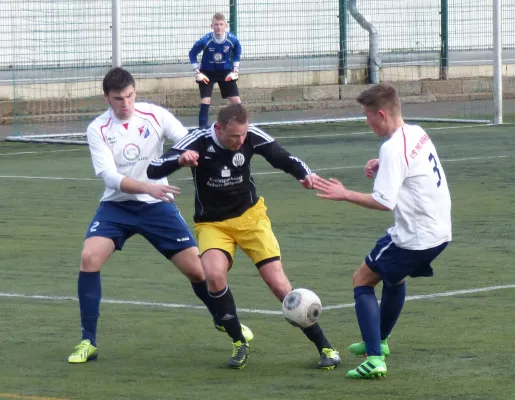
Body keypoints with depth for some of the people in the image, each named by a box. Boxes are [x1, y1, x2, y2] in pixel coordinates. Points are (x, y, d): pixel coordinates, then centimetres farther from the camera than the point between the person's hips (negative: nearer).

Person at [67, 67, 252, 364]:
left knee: (197, 269, -1)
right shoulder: (98, 129, -8)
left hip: (156, 205, 0)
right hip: (117, 205, 0)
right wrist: (147, 187, -33)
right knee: (89, 258, -23)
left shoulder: (155, 115, -7)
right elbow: (110, 177, -17)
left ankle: (225, 319, 29)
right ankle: (88, 342, -13)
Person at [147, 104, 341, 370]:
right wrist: (180, 160, -46)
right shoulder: (199, 142, -23)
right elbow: (153, 171, -26)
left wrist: (305, 174, -23)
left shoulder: (252, 137, -17)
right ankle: (239, 343, -7)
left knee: (277, 282, -9)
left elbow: (283, 159, -2)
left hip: (250, 216, 1)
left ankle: (324, 347, 3)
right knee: (214, 275, -29)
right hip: (212, 224, -1)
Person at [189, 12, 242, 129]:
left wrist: (235, 71, 0)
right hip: (207, 73, -2)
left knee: (236, 101, -1)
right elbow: (192, 53, -9)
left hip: (225, 72, 2)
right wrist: (197, 72, -11)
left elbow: (237, 52, 3)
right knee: (205, 101, -14)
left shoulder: (232, 39, -20)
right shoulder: (205, 40, -26)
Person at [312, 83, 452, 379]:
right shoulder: (417, 133, 7)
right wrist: (383, 167, 9)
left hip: (415, 237, -9)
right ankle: (379, 341, 50)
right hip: (440, 230, 9)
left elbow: (384, 202, -25)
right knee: (394, 276, 33)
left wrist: (344, 195, -17)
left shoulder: (393, 148, -20)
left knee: (362, 280, 2)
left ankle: (375, 358, -10)